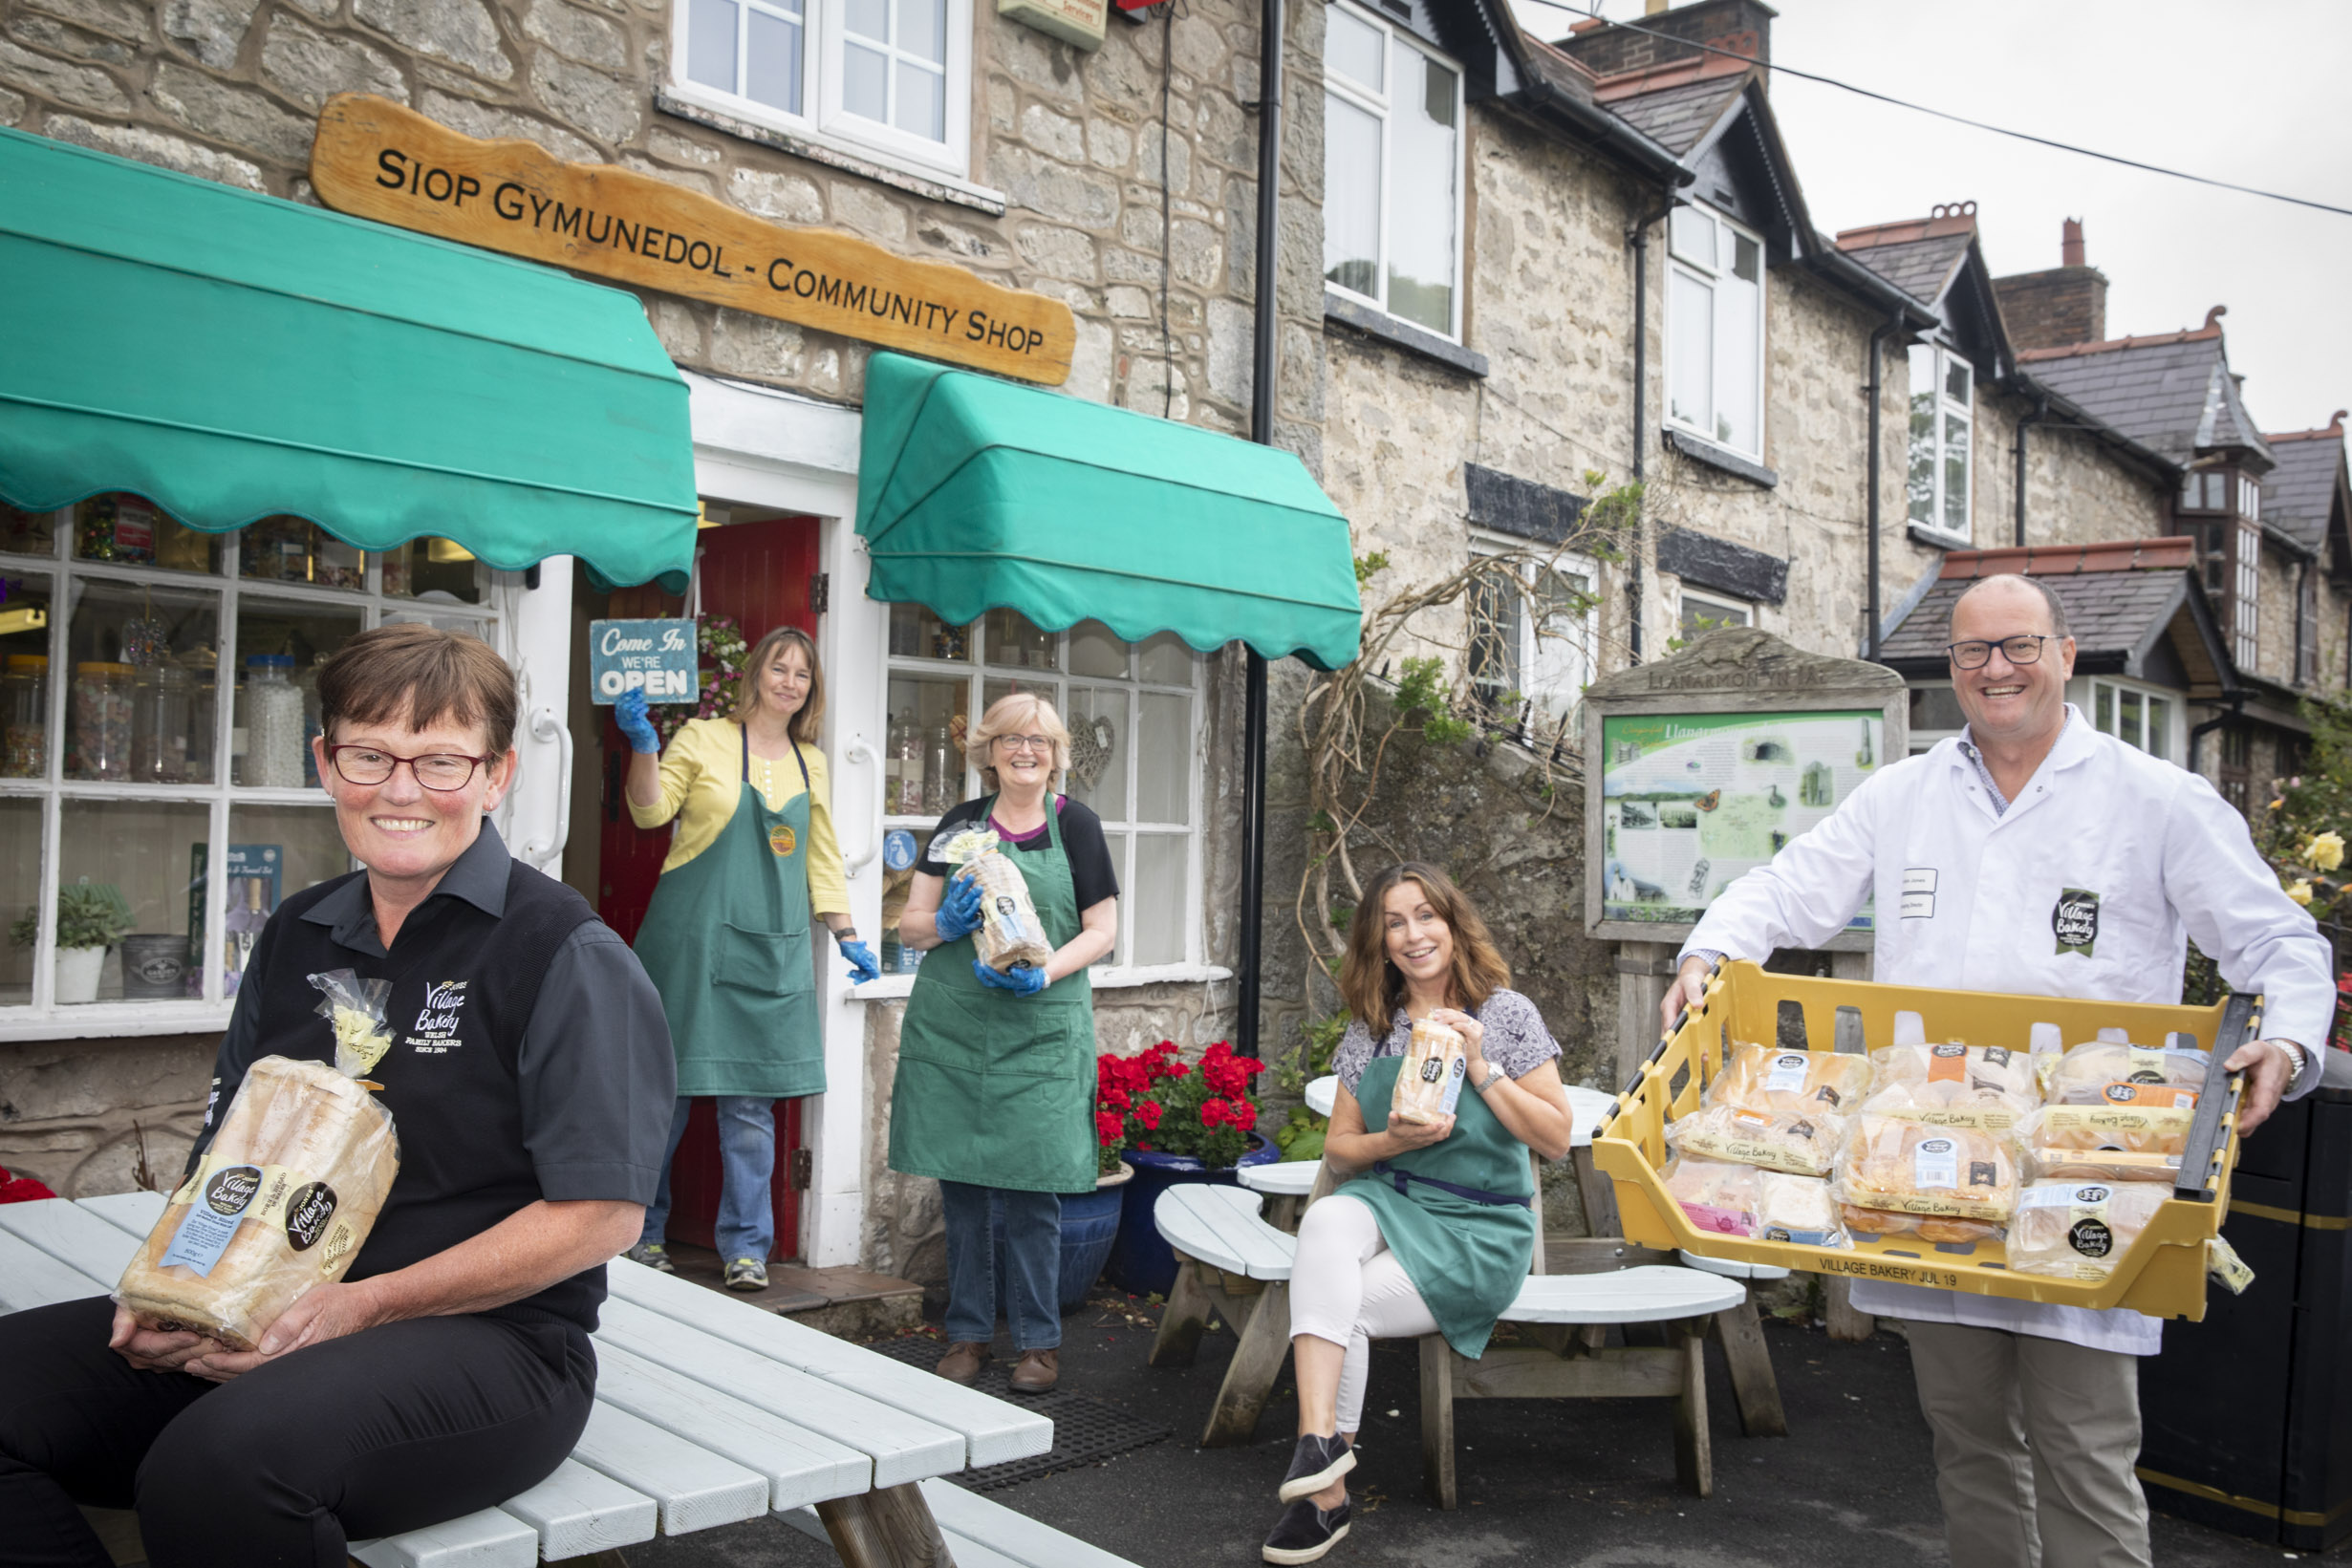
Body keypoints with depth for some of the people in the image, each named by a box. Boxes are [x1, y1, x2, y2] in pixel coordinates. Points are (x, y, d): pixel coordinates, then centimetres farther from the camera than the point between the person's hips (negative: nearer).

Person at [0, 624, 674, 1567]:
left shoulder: (567, 954, -8)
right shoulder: (296, 937, 14)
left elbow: (603, 1213, -11)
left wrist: (357, 1307, -15)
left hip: (489, 1339, -6)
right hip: (260, 1327, 6)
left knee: (219, 1464, -34)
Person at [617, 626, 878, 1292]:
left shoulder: (811, 762, 14)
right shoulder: (704, 738, 2)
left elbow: (822, 857, 19)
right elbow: (651, 811, -6)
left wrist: (847, 936, 16)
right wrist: (643, 744, -20)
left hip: (774, 948, 3)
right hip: (694, 936, -3)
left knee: (752, 1100, 2)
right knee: (667, 1087, 3)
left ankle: (745, 1246, 10)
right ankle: (643, 1231, 19)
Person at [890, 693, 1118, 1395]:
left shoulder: (1075, 824, 3)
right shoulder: (961, 824, 8)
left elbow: (1103, 929, 1)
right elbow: (911, 922, 10)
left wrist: (1044, 973, -14)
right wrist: (946, 925, -12)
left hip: (1041, 1029, -2)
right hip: (951, 1026, 2)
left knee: (1028, 1188, -2)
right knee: (961, 1183, 7)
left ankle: (1039, 1340, 12)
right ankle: (968, 1331, 22)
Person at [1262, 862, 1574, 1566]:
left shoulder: (1507, 1013, 0)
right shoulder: (1369, 1031, 10)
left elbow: (1556, 1139, -3)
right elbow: (1338, 1148, 11)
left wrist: (1483, 1070, -13)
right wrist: (1395, 1141, -9)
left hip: (1480, 1228, -3)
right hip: (1390, 1203, 3)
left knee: (1344, 1307, -26)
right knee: (1325, 1221, -33)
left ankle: (1325, 1495, -11)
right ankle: (1319, 1438, -37)